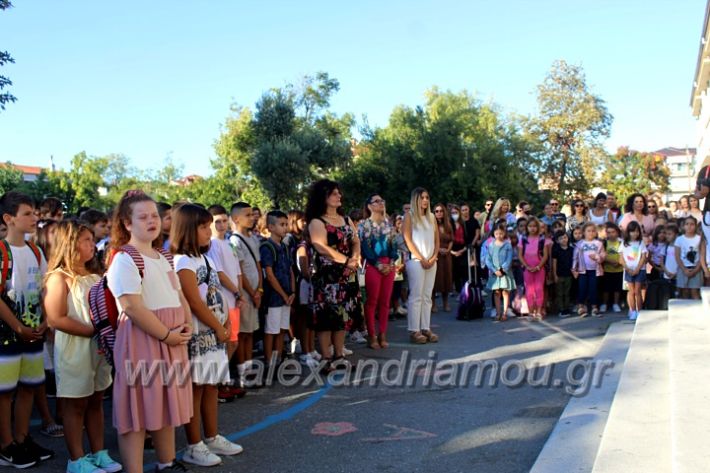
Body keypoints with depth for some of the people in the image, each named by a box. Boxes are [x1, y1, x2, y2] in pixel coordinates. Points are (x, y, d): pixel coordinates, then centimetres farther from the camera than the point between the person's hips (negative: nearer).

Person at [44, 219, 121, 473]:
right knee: (76, 404, 4)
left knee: (96, 402, 13)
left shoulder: (95, 277, 11)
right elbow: (56, 319, -19)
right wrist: (95, 331, -20)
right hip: (73, 349, -7)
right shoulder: (59, 277, -11)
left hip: (99, 347, 7)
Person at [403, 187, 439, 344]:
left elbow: (437, 240, 13)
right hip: (416, 260, -5)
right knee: (416, 296, -6)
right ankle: (414, 331, -4)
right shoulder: (409, 216, 0)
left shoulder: (432, 217, 15)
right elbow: (408, 240, -8)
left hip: (431, 261, 6)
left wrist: (433, 258, -3)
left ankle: (426, 328, 9)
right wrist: (421, 259, -11)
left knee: (427, 296, 6)